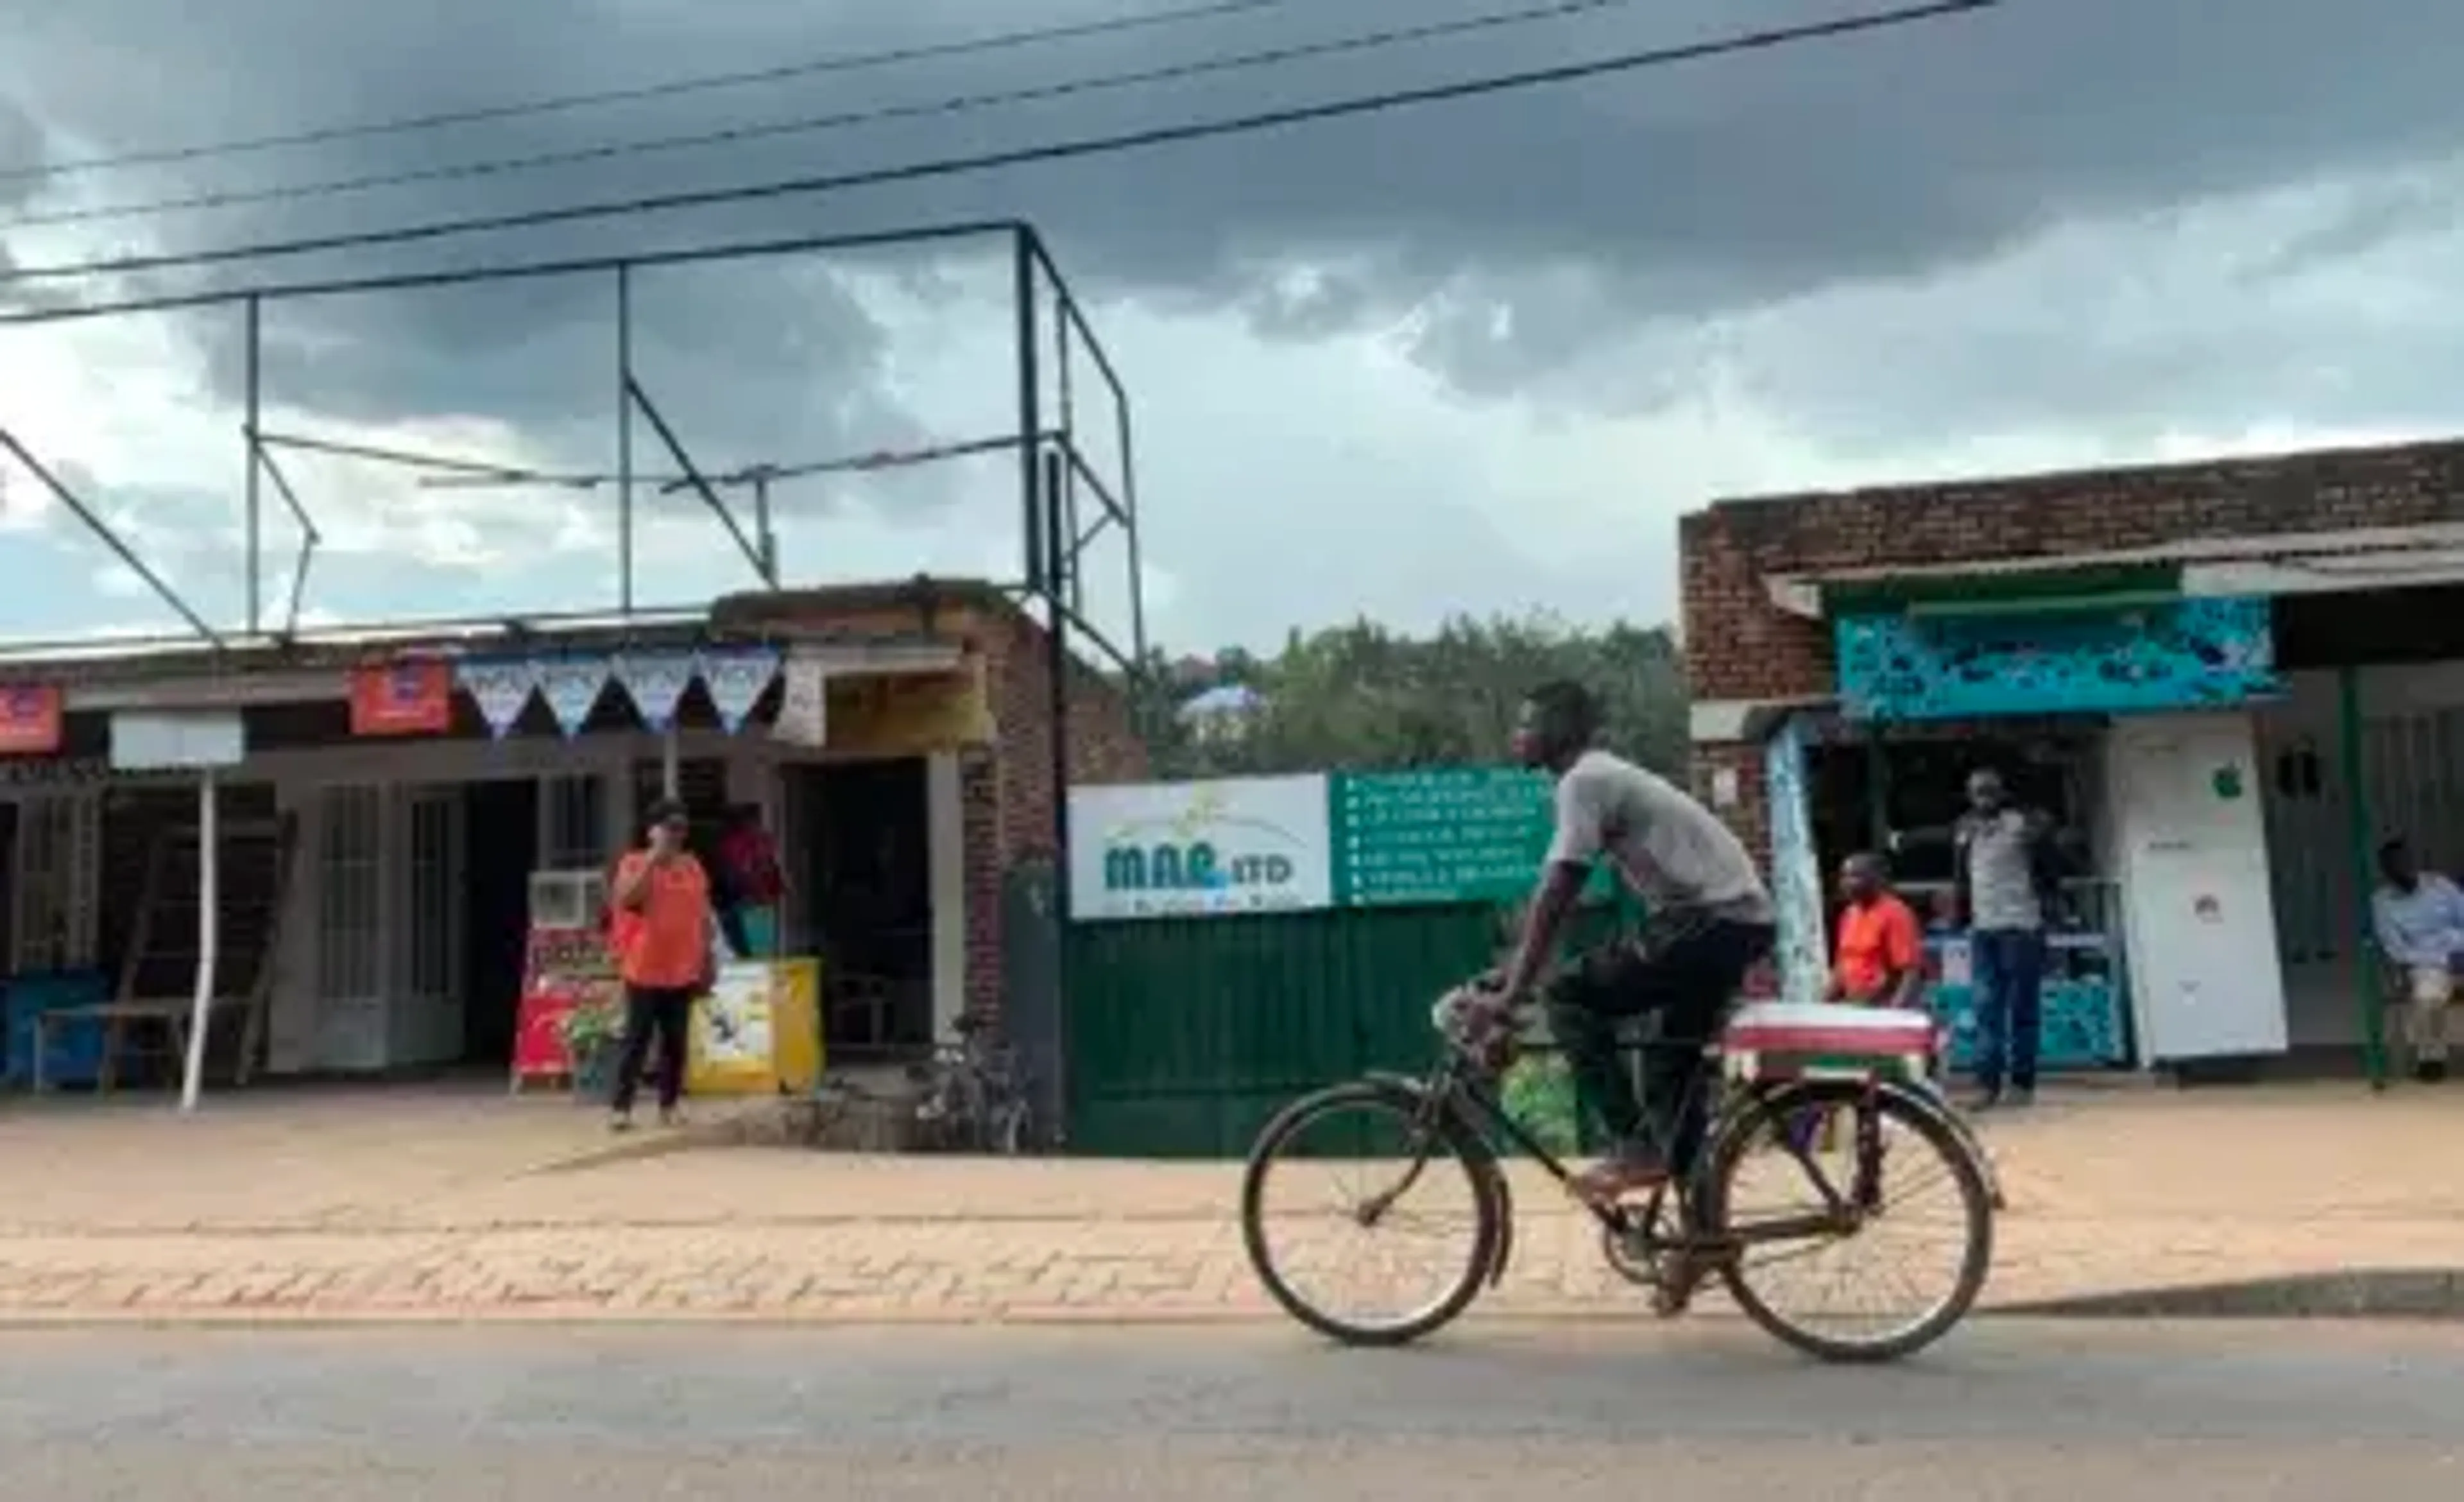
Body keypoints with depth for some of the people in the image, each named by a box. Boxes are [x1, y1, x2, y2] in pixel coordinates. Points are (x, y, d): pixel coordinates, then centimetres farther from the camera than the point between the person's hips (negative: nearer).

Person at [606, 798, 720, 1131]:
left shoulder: (693, 867, 10)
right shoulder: (634, 863, -1)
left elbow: (704, 917, 13)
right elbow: (625, 900, -20)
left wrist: (706, 965, 10)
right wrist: (653, 861, -20)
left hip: (683, 972, 4)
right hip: (644, 971, -4)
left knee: (676, 1043, 7)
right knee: (637, 1040, -3)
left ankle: (668, 1106, 15)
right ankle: (621, 1107, 1)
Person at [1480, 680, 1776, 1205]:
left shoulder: (1583, 781, -11)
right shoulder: (1602, 778, 19)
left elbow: (1553, 900, -18)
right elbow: (1553, 900, 21)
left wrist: (1510, 998, -18)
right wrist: (1505, 973, 21)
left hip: (1714, 918, -10)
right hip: (1738, 920, 10)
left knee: (1571, 997, -10)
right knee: (1672, 1065, 17)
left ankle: (1634, 1147, -7)